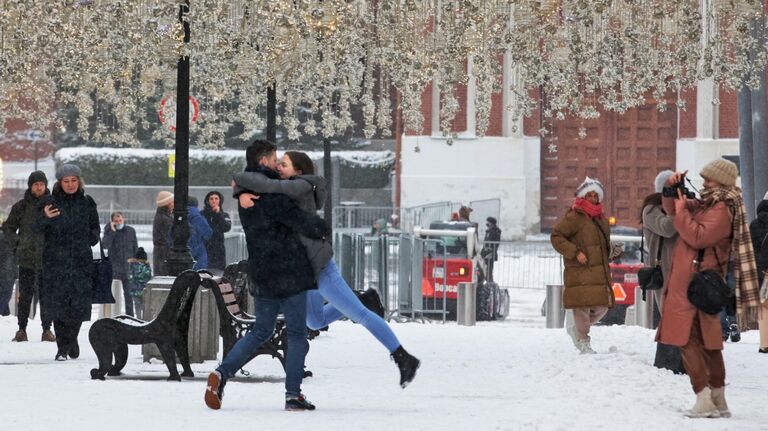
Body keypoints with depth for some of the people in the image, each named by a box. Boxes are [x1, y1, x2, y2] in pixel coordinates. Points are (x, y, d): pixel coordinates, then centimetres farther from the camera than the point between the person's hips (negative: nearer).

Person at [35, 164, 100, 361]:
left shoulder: (87, 203, 9)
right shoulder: (50, 202, 1)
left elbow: (95, 228, 21)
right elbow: (38, 228, -6)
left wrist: (91, 239, 0)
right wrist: (46, 217, -27)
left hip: (81, 261, 2)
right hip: (56, 261, -2)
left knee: (80, 304, 0)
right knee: (59, 303, -6)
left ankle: (71, 337, 24)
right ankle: (63, 347, -1)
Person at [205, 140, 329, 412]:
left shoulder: (245, 198, 12)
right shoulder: (271, 196, -17)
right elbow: (300, 222, -18)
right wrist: (322, 228, 0)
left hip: (261, 275, 8)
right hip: (289, 273, -8)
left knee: (260, 331, 18)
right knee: (297, 334, 2)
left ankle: (223, 372, 1)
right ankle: (293, 394, 1)